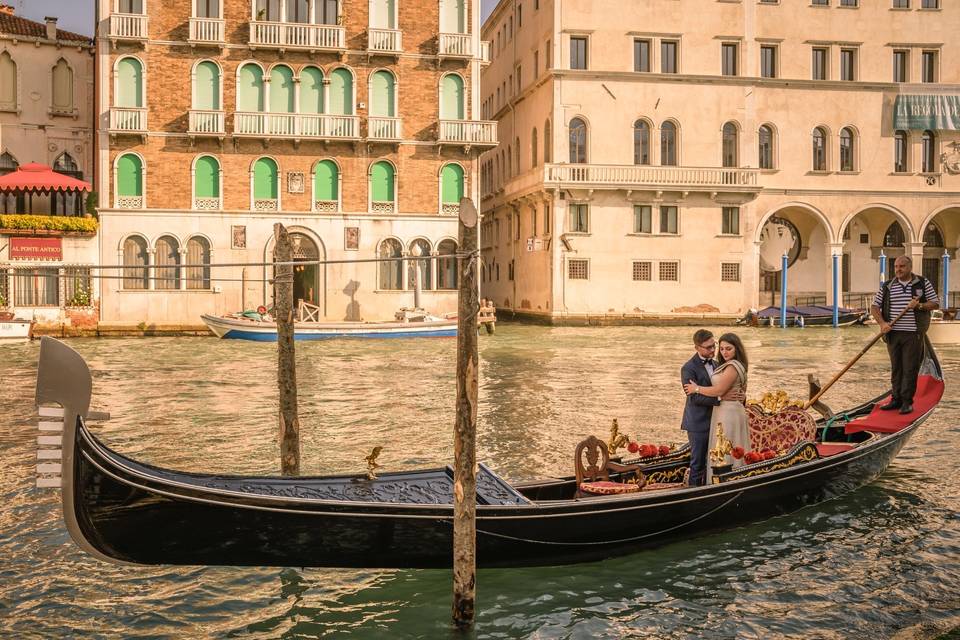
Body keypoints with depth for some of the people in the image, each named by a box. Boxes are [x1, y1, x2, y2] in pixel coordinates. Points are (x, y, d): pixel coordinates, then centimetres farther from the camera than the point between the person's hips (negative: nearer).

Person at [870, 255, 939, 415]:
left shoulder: (923, 284, 4)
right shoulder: (887, 287, 8)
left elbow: (936, 304, 5)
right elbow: (874, 307, 8)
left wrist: (919, 306, -14)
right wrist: (882, 323, -7)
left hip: (913, 334, -2)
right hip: (893, 334, 3)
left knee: (910, 369, -2)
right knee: (896, 368, 9)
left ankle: (907, 402, 4)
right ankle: (896, 399, 17)